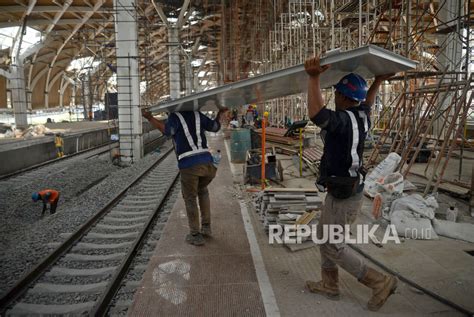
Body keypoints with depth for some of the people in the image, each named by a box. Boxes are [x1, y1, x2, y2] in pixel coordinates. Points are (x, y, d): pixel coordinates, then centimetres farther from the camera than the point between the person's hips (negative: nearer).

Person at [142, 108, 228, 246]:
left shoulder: (175, 116, 4)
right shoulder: (197, 114, 15)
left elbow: (168, 130, -15)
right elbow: (215, 126, 21)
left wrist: (150, 118, -17)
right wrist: (220, 113, 37)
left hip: (188, 164, -4)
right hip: (207, 161, 4)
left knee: (190, 199, 11)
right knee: (202, 190, 29)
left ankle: (195, 235, 16)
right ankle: (206, 227, 28)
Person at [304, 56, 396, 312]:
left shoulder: (343, 119, -25)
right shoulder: (361, 117, 4)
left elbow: (316, 114, -45)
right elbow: (366, 103, 29)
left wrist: (314, 78, -41)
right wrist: (378, 81, 35)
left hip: (343, 196, -10)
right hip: (348, 188, 10)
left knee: (332, 246, 5)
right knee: (323, 234, 21)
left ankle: (380, 282, 13)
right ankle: (329, 285, 33)